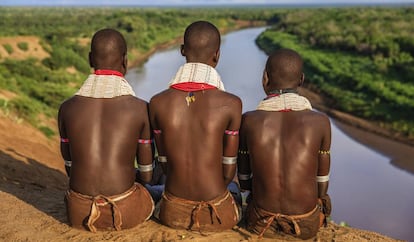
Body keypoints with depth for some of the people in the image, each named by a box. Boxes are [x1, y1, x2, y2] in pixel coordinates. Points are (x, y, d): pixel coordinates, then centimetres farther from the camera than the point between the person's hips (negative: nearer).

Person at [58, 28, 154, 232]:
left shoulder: (67, 108, -4)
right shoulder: (141, 109, -10)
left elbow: (69, 166, 10)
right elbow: (147, 174, 0)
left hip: (79, 214, 2)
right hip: (125, 212, -1)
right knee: (154, 193, 35)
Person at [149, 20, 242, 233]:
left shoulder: (157, 103, -11)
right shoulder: (231, 104, -17)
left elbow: (165, 164, 1)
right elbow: (228, 171, -7)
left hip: (174, 213, 2)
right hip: (216, 215, -1)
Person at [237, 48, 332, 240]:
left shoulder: (248, 121, -15)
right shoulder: (321, 122, -16)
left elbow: (243, 178, -2)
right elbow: (322, 182, -3)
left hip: (261, 223, 0)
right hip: (306, 224, 0)